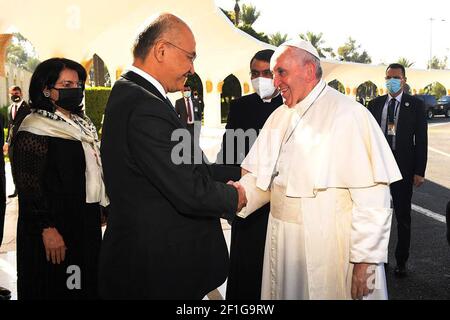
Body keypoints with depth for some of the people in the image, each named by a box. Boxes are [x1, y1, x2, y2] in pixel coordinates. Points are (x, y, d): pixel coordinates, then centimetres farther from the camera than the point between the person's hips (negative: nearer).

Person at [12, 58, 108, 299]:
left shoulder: (81, 125, 12)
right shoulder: (35, 130, -14)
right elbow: (28, 185, -18)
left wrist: (97, 216, 15)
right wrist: (47, 229, -22)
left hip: (86, 223, 8)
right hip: (55, 229, -7)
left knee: (85, 285, 15)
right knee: (57, 289, 5)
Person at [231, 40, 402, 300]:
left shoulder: (349, 115, -15)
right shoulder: (279, 117, 8)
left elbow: (371, 197, -20)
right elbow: (261, 178, 9)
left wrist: (366, 260, -21)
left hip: (332, 250, -6)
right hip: (283, 246, 6)